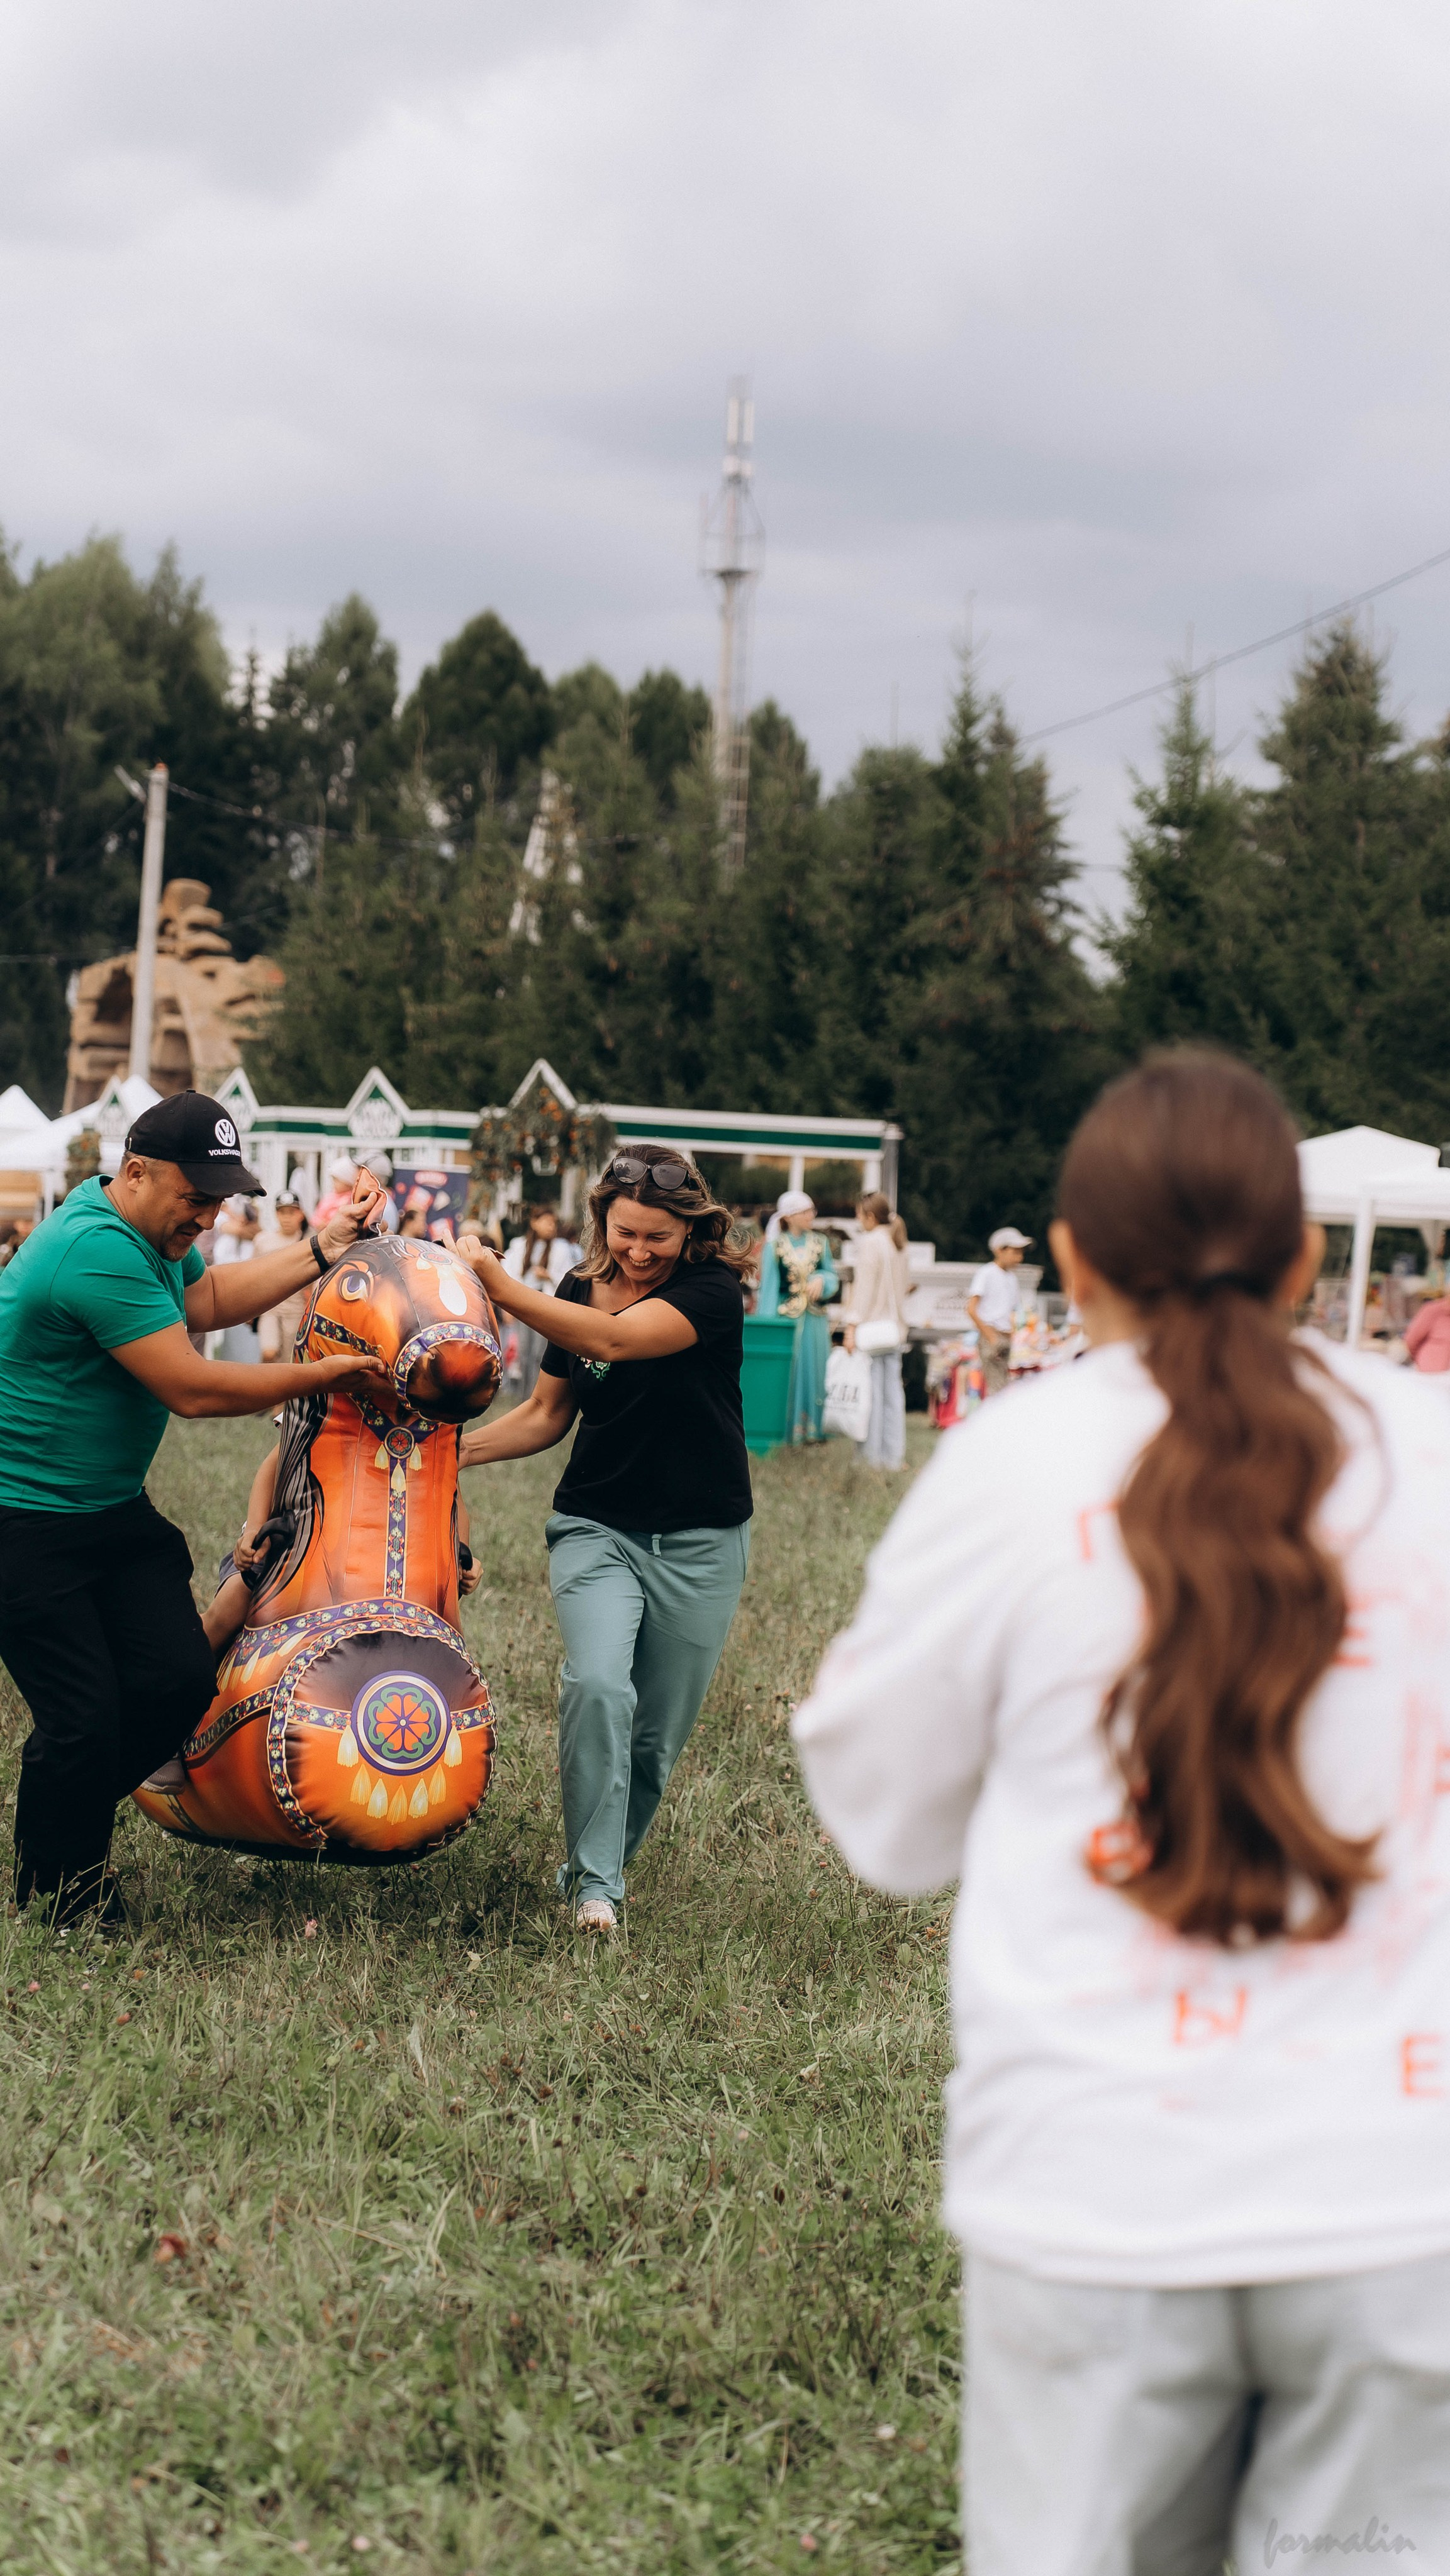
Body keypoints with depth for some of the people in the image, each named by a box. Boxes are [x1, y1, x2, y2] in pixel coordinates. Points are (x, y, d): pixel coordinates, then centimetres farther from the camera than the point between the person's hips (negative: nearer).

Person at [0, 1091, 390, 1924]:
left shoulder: (151, 1231, 6)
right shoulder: (99, 1251, -26)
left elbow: (207, 1300, 24)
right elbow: (191, 1388, -25)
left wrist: (320, 1252, 16)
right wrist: (323, 1377, -15)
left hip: (114, 1509, 10)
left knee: (180, 1681, 0)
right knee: (83, 1719, -8)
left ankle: (71, 1815, 23)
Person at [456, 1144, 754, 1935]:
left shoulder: (711, 1289, -12)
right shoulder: (579, 1291, 4)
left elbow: (614, 1340, -29)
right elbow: (548, 1413, 15)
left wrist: (499, 1285, -32)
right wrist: (460, 1448, 0)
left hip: (698, 1543, -2)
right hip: (598, 1528, 2)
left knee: (658, 1734, 3)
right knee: (597, 1686, -22)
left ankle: (602, 1866, 24)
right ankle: (593, 1883, -16)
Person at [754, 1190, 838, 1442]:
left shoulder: (820, 1244, 9)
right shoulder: (774, 1246, -2)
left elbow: (833, 1277, 12)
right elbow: (768, 1286, -2)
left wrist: (821, 1280, -12)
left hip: (815, 1320, 3)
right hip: (786, 1317, -3)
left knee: (814, 1372, 3)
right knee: (787, 1374, -3)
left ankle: (812, 1429, 7)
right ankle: (785, 1429, 2)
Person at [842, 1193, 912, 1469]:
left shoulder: (870, 1242, -11)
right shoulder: (898, 1244, 12)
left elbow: (864, 1287, -15)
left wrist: (852, 1327, -15)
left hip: (872, 1327, -8)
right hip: (895, 1327, 8)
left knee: (872, 1392, -5)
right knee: (893, 1391, 8)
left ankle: (872, 1456, -4)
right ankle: (894, 1456, 9)